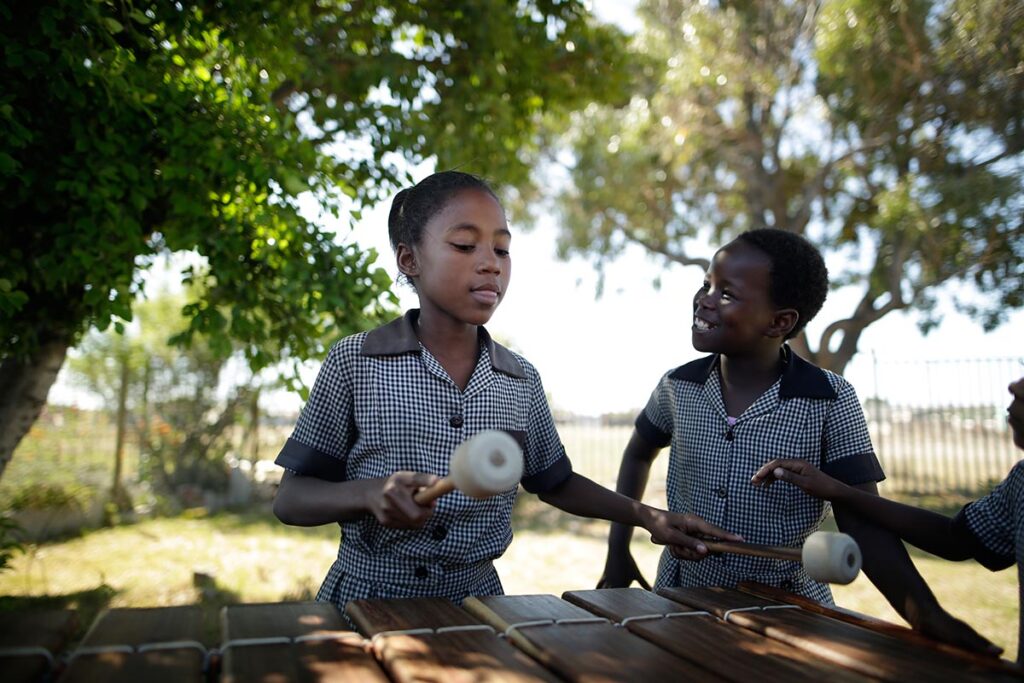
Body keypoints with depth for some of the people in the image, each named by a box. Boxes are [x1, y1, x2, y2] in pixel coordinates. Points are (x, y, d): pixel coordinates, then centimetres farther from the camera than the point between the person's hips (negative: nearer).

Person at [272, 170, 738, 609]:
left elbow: (553, 482, 16)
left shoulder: (521, 380, 3)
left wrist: (645, 516, 5)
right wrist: (370, 493, -24)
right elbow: (289, 500, -5)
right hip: (366, 597, -2)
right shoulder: (354, 363, -7)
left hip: (476, 601, 3)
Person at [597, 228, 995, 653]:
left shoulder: (830, 403, -13)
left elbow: (863, 524, -12)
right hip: (681, 602, 1)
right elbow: (638, 454, 12)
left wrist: (928, 616, -26)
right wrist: (618, 552, 7)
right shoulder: (678, 387, -6)